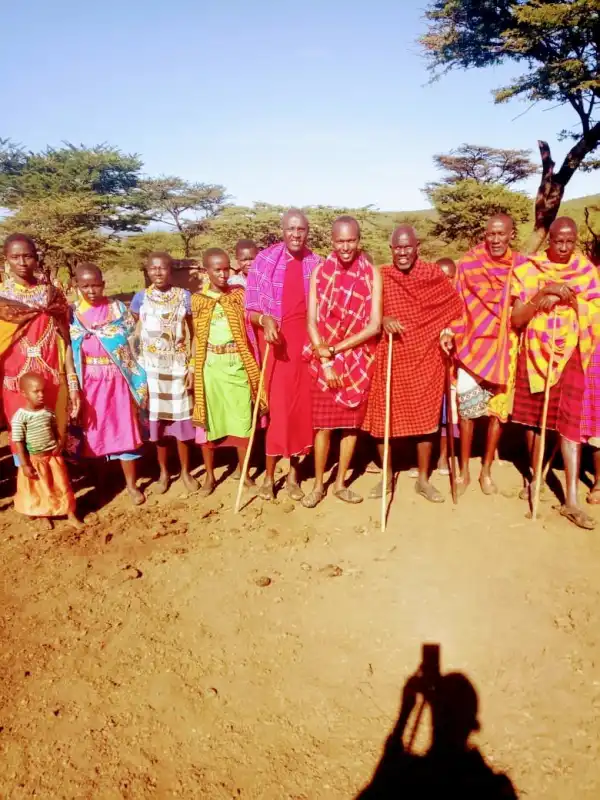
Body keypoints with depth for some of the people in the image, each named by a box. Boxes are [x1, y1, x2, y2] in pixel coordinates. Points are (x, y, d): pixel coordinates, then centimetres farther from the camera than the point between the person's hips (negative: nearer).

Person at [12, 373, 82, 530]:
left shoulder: (48, 412, -4)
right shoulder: (19, 417, -18)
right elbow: (18, 443, -15)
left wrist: (60, 443, -8)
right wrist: (25, 465, -14)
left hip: (53, 457, 4)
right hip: (34, 460, -4)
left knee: (62, 486, 12)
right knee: (38, 490, 15)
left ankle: (71, 515, 26)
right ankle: (44, 516, 36)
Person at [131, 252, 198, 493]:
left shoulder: (184, 296, -1)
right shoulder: (141, 298, 0)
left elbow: (193, 334, 1)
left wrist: (192, 366, -5)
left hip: (178, 366, 0)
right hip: (151, 368, 1)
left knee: (181, 419, 5)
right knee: (156, 421, 7)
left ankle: (185, 472, 22)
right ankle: (163, 472, 24)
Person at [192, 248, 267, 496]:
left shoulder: (239, 295, 4)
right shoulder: (198, 301, 4)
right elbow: (197, 338, 7)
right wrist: (192, 369, 3)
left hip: (237, 365, 0)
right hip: (210, 366, 0)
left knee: (242, 420, 5)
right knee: (207, 420, 7)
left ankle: (244, 473, 22)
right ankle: (210, 475, 23)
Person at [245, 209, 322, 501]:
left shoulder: (317, 264, 5)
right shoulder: (264, 261, -3)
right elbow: (250, 309, -3)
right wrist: (265, 320, -23)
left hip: (306, 340, 3)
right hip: (276, 340, -2)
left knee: (302, 406, 7)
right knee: (277, 406, -1)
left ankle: (293, 474, 21)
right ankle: (269, 475, 14)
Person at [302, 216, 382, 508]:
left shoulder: (372, 274, -4)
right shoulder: (320, 272, -1)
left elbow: (375, 325, -9)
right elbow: (312, 321, -3)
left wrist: (336, 348, -14)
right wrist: (325, 360, -11)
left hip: (359, 359, 1)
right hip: (324, 360, 0)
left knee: (352, 423, 8)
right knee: (323, 424, 2)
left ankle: (340, 483, 23)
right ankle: (318, 484, 17)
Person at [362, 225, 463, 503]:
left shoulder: (434, 274, 1)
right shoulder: (381, 277, -1)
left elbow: (454, 305, 12)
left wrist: (447, 331, 0)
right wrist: (383, 319, -20)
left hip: (425, 357, 0)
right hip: (390, 357, 0)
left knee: (425, 416, 6)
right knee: (384, 416, 4)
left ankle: (423, 479, 21)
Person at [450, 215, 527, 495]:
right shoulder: (468, 264, -4)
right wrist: (451, 335, -9)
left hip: (504, 349, 1)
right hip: (472, 346, -1)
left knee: (499, 410, 7)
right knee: (466, 410, 0)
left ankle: (486, 471, 23)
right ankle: (464, 471, 17)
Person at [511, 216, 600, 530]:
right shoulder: (528, 270, -1)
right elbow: (515, 320, -6)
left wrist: (570, 297, -16)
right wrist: (542, 295, -20)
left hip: (569, 355, -1)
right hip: (534, 353, 1)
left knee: (570, 422, -7)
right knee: (533, 418, 10)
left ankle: (571, 500, -5)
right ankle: (535, 478, 29)